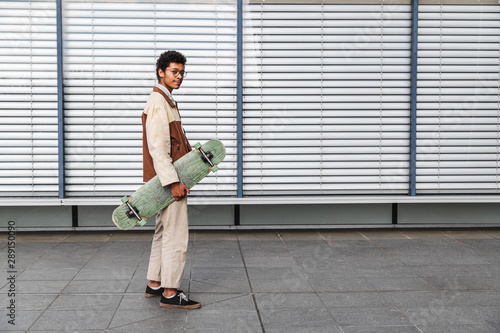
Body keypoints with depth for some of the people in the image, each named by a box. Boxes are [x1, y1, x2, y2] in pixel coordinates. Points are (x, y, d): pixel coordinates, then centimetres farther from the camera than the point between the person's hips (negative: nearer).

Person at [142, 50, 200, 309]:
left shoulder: (166, 102, 19)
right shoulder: (158, 103, -14)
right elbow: (157, 147, -22)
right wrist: (173, 181, -25)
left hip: (169, 180, 11)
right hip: (168, 180, -11)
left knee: (163, 233, 16)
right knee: (176, 237, -7)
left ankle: (154, 284, 26)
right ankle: (170, 293, 0)